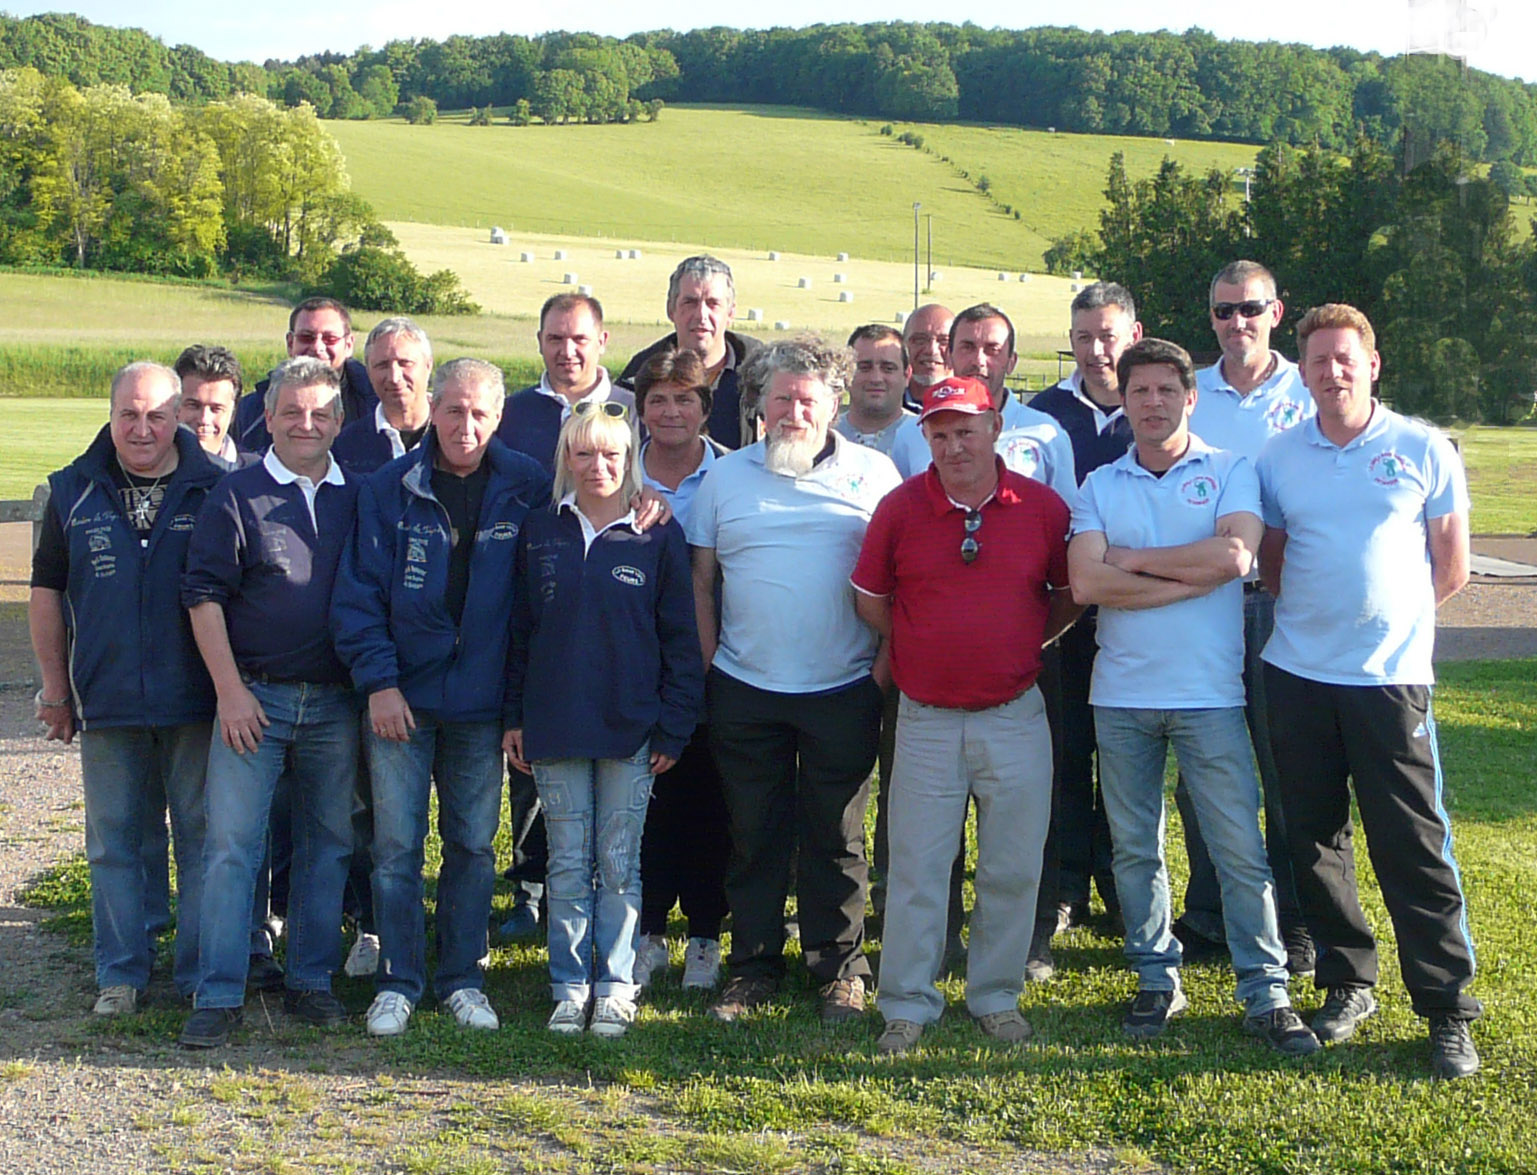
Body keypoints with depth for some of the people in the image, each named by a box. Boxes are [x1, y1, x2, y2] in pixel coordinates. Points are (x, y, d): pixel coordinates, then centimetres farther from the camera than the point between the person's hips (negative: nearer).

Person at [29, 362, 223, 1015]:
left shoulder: (214, 490, -1)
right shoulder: (74, 493, 6)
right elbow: (47, 594, 12)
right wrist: (55, 690, 10)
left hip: (196, 701, -2)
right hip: (106, 702, 2)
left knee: (202, 837, 4)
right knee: (112, 841, 8)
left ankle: (203, 976, 15)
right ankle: (121, 974, 20)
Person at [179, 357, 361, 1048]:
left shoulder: (358, 499, 8)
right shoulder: (235, 497, -2)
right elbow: (204, 596, -4)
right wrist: (230, 690, -10)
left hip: (336, 702, 4)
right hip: (254, 698, -3)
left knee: (328, 843, 9)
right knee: (231, 845, -5)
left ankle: (310, 980, 21)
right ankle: (218, 996, 1)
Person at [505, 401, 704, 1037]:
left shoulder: (659, 537, 0)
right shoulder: (540, 533, 6)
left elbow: (681, 641, 1)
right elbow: (518, 628, 10)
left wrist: (674, 727, -4)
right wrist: (515, 716, 6)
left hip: (631, 728, -2)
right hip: (554, 725, 2)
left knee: (619, 864, 5)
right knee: (569, 863, 7)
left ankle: (615, 989, 15)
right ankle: (570, 989, 16)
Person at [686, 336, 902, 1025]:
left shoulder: (873, 474, 3)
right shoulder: (726, 476, 8)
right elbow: (700, 581, 9)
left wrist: (887, 659, -4)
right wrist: (705, 667, 3)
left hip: (843, 690, -1)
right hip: (744, 690, 2)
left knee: (836, 838, 6)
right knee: (753, 837, 8)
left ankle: (840, 970, 17)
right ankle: (754, 968, 19)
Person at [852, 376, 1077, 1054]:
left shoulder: (1043, 508, -1)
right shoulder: (900, 507, -2)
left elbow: (1070, 596, 12)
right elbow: (870, 602, 7)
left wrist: (1021, 645, 5)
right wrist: (924, 650, 6)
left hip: (1015, 714, 1)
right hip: (927, 718, -1)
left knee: (1012, 866, 8)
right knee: (916, 866, 3)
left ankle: (996, 995, 24)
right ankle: (908, 1004, 14)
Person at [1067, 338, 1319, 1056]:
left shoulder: (1230, 473, 3)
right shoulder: (1101, 486, 7)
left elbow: (1235, 554, -16)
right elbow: (1085, 583, -8)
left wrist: (1131, 558, -8)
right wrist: (1193, 577, -11)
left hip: (1209, 696, -2)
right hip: (1121, 697, 2)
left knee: (1241, 849, -2)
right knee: (1135, 848, 10)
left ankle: (1266, 996, 7)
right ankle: (1157, 981, 23)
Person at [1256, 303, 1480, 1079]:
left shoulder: (1423, 450, 0)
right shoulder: (1279, 457, 6)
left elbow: (1451, 568, 4)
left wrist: (1385, 615, 6)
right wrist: (1314, 616, 5)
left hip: (1391, 677, -3)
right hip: (1297, 675, 3)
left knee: (1414, 846, -4)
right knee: (1314, 838, 9)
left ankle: (1449, 1012, 4)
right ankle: (1347, 984, 24)